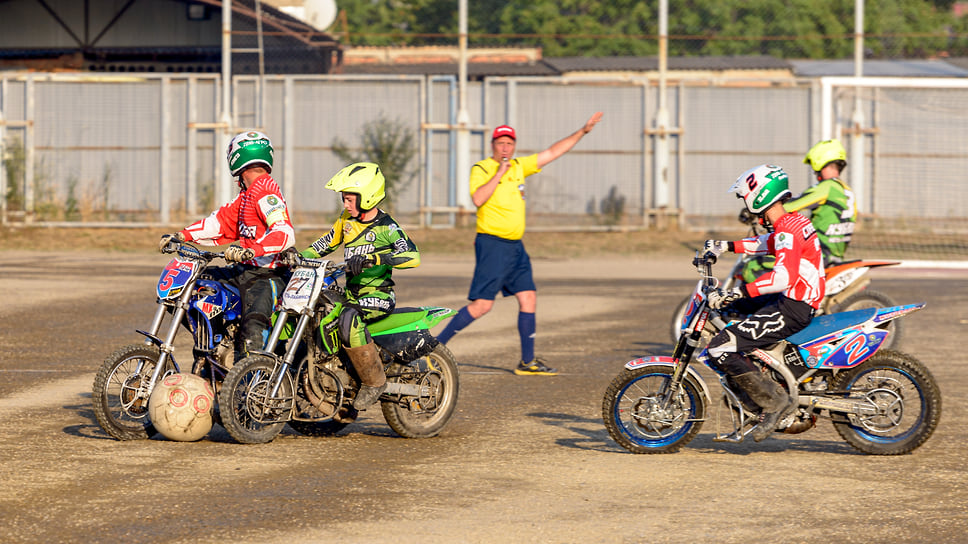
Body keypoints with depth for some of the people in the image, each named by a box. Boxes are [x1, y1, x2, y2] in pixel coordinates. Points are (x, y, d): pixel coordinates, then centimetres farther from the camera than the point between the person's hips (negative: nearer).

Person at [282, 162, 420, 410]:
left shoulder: (386, 227, -13)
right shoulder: (347, 219, 10)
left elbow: (413, 256, -28)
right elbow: (326, 243, 23)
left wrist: (372, 259, -39)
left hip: (379, 295, -9)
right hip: (351, 294, 9)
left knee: (349, 318, -37)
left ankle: (374, 381, -24)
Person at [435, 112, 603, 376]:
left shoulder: (519, 166, 12)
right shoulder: (481, 169, -7)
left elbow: (553, 152, 17)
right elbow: (478, 199, -25)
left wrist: (583, 131, 16)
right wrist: (499, 173, -22)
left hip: (515, 246, 7)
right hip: (492, 244, -7)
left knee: (528, 298, 4)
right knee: (482, 305, -12)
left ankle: (528, 362, 11)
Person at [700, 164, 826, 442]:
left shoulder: (787, 229, -20)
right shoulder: (793, 221, 11)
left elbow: (785, 275, -35)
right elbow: (768, 243, 34)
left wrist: (737, 292, -36)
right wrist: (725, 246, 31)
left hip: (791, 309, -11)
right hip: (796, 300, 11)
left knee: (719, 350, -16)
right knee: (724, 309, 26)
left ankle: (774, 401, -13)